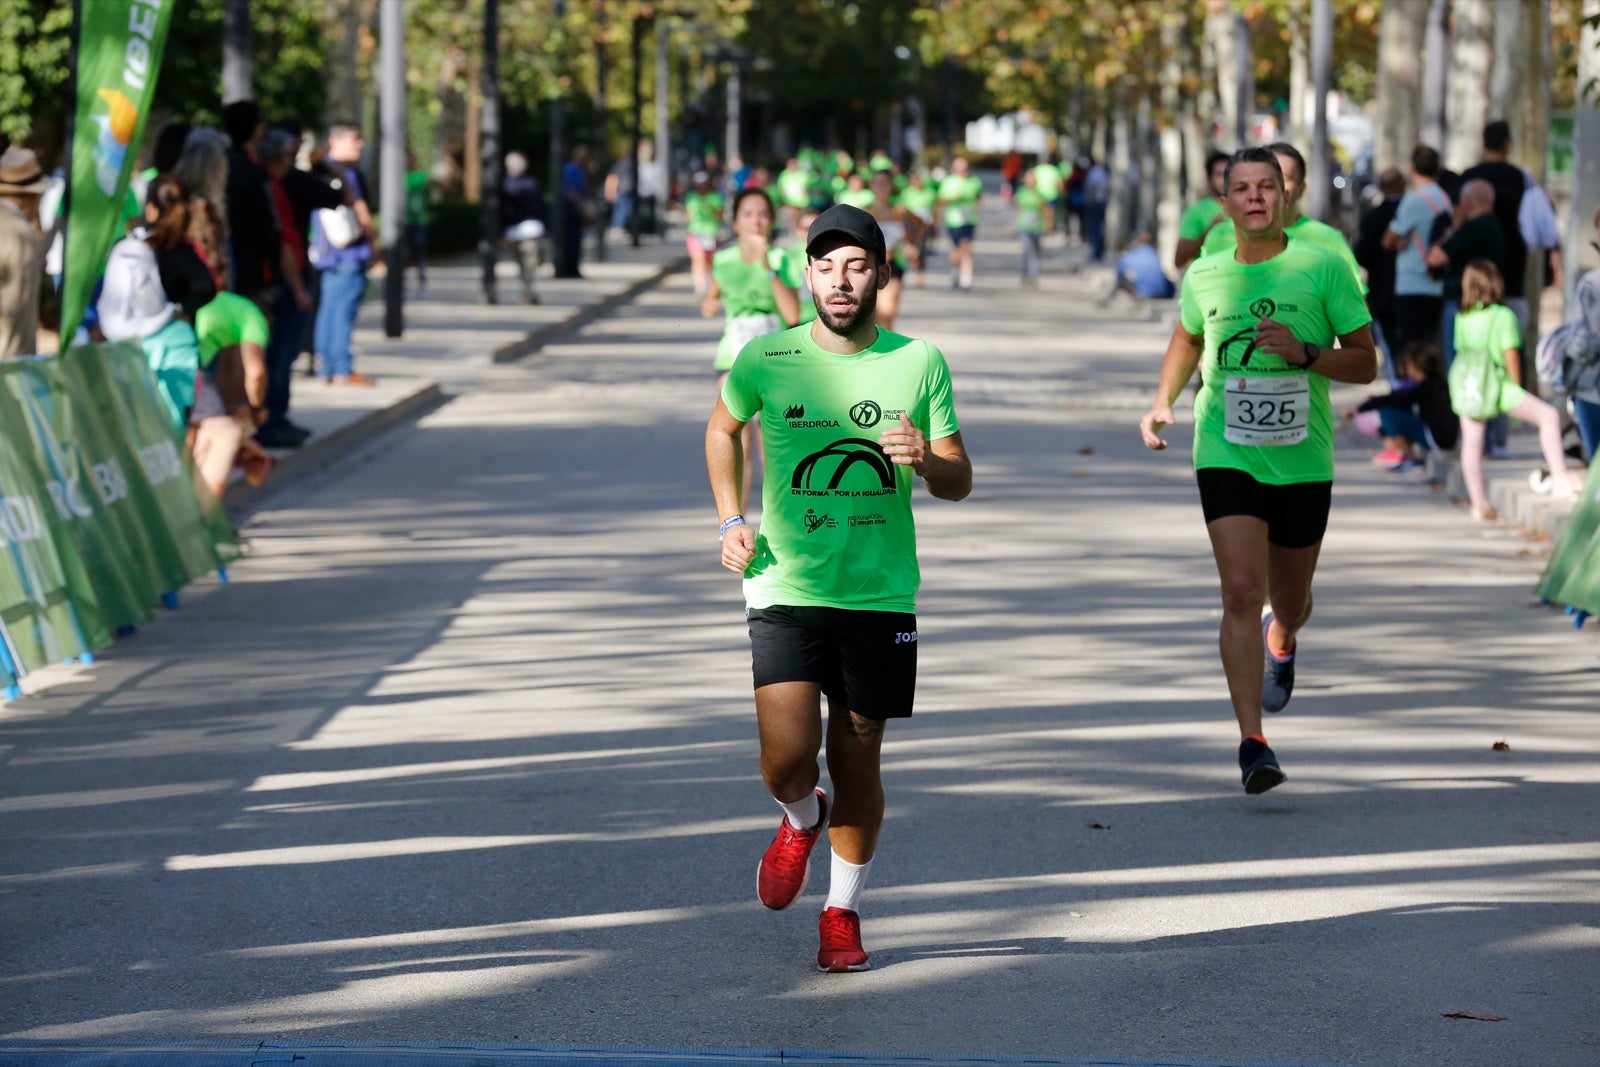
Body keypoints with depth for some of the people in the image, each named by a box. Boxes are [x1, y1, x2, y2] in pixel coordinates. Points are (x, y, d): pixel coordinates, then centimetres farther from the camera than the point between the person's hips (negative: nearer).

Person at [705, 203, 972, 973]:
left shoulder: (920, 364, 1)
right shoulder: (766, 361, -2)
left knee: (857, 761, 6)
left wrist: (926, 460, -16)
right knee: (787, 759, -13)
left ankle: (842, 911, 27)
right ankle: (801, 821, 25)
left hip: (882, 593, 1)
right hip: (785, 588, -1)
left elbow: (959, 483, 7)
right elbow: (722, 428, 19)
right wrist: (731, 520, 7)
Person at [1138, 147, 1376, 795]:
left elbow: (1365, 364, -1)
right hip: (1227, 456, 0)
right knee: (1241, 592, -17)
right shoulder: (1205, 276, 3)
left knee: (1290, 601, 15)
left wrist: (1304, 353, -17)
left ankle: (1282, 641, 55)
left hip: (1303, 462, 0)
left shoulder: (1323, 269, -4)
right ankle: (1252, 743, -17)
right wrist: (1163, 401, 12)